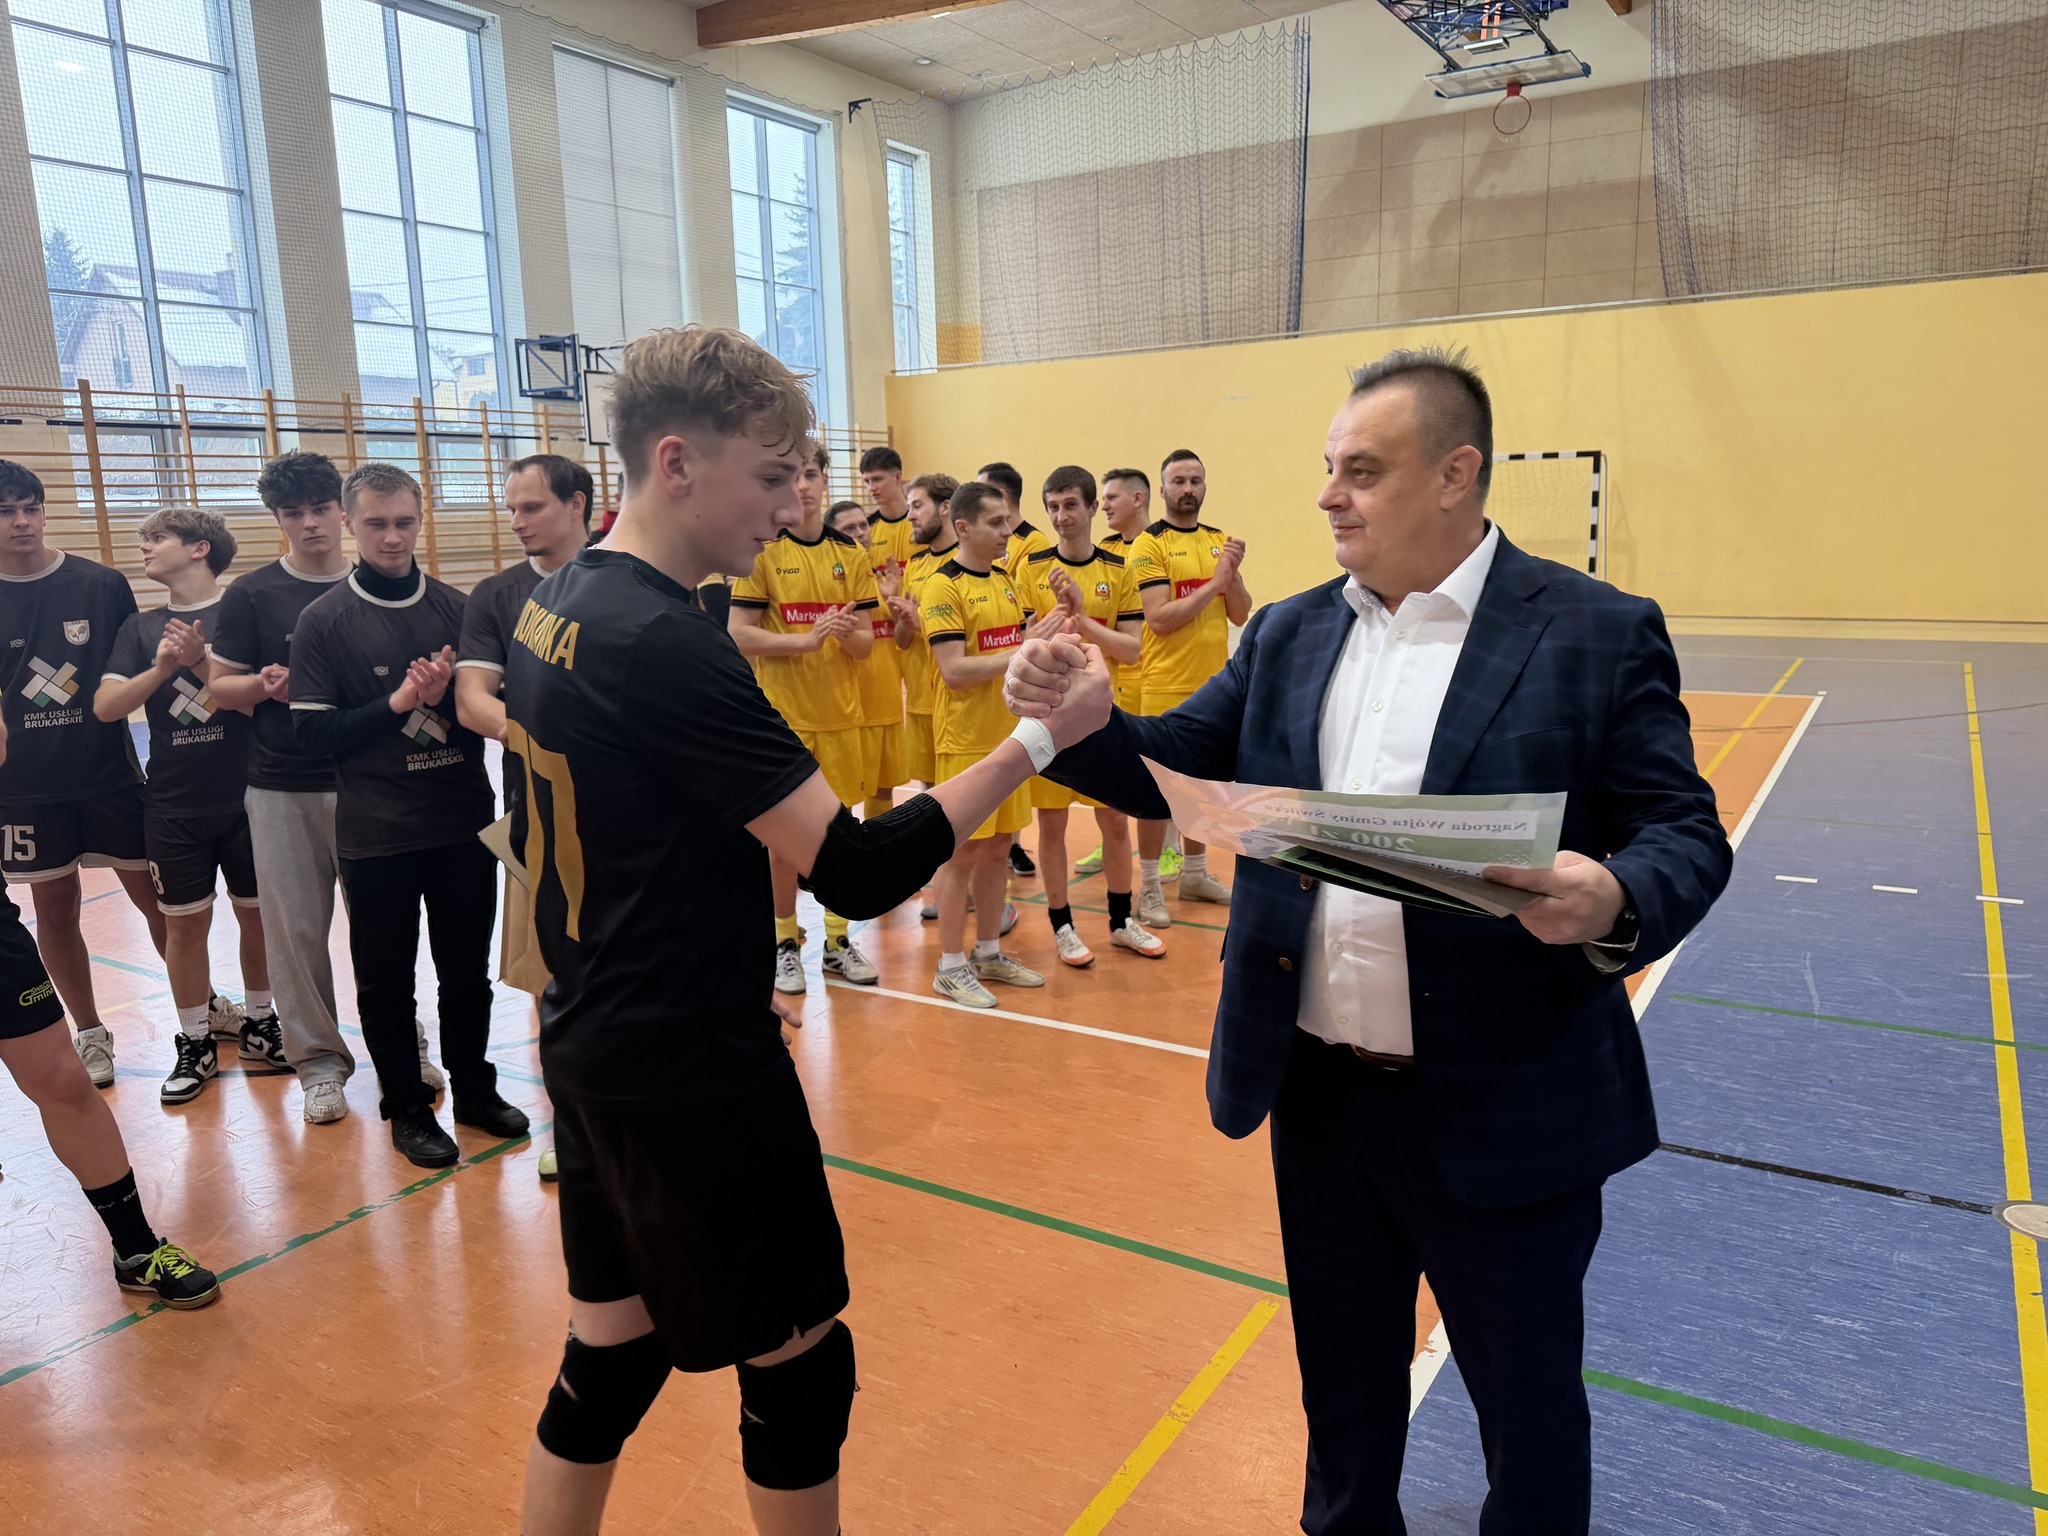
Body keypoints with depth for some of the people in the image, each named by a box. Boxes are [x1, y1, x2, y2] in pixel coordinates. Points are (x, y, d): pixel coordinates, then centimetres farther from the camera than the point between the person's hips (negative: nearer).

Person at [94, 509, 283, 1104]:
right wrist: (162, 667, -18)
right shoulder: (141, 627, 7)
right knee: (184, 922, 7)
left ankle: (259, 1023, 27)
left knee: (258, 913, 9)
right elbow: (106, 705, -3)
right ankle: (196, 1043, 20)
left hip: (248, 797, -2)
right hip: (173, 805, 2)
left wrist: (202, 661, -22)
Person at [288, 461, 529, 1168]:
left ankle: (475, 1089, 32)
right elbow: (312, 729, -7)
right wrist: (395, 704, -17)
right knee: (385, 978, 10)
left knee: (468, 967, 14)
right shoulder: (323, 620, -3)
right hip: (376, 834, -2)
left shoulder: (455, 607, 3)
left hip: (463, 822, 2)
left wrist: (447, 697, -14)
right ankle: (406, 1108, 27)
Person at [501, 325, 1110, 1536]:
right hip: (695, 1077, -9)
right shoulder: (663, 642, -24)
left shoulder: (557, 607, 5)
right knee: (801, 1367, 10)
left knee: (611, 1354, 21)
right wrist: (1038, 738, -22)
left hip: (598, 1047, 9)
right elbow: (859, 871, -26)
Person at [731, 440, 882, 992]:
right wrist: (805, 638, -21)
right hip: (782, 714, -3)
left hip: (840, 713, 3)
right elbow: (738, 634, -9)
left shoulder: (851, 554, 6)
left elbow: (865, 643, 6)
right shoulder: (762, 551, -3)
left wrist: (849, 632, -17)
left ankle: (837, 939, 22)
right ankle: (785, 941, 19)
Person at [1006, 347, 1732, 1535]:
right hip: (1318, 1093, 5)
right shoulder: (1290, 634, 5)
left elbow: (1686, 835, -10)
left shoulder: (1598, 633, -9)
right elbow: (1178, 766, 4)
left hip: (1501, 1113, -4)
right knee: (1342, 1382, 25)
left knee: (1526, 1402, 17)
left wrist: (1617, 905, -32)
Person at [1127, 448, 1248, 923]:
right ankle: (1149, 885, 11)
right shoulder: (1149, 544, -8)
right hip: (1165, 687, -6)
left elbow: (1241, 614, 5)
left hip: (1214, 684, 6)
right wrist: (1213, 583, -18)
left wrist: (1233, 572, -11)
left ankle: (1195, 873, 29)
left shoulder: (1220, 541, 10)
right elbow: (1159, 619, -17)